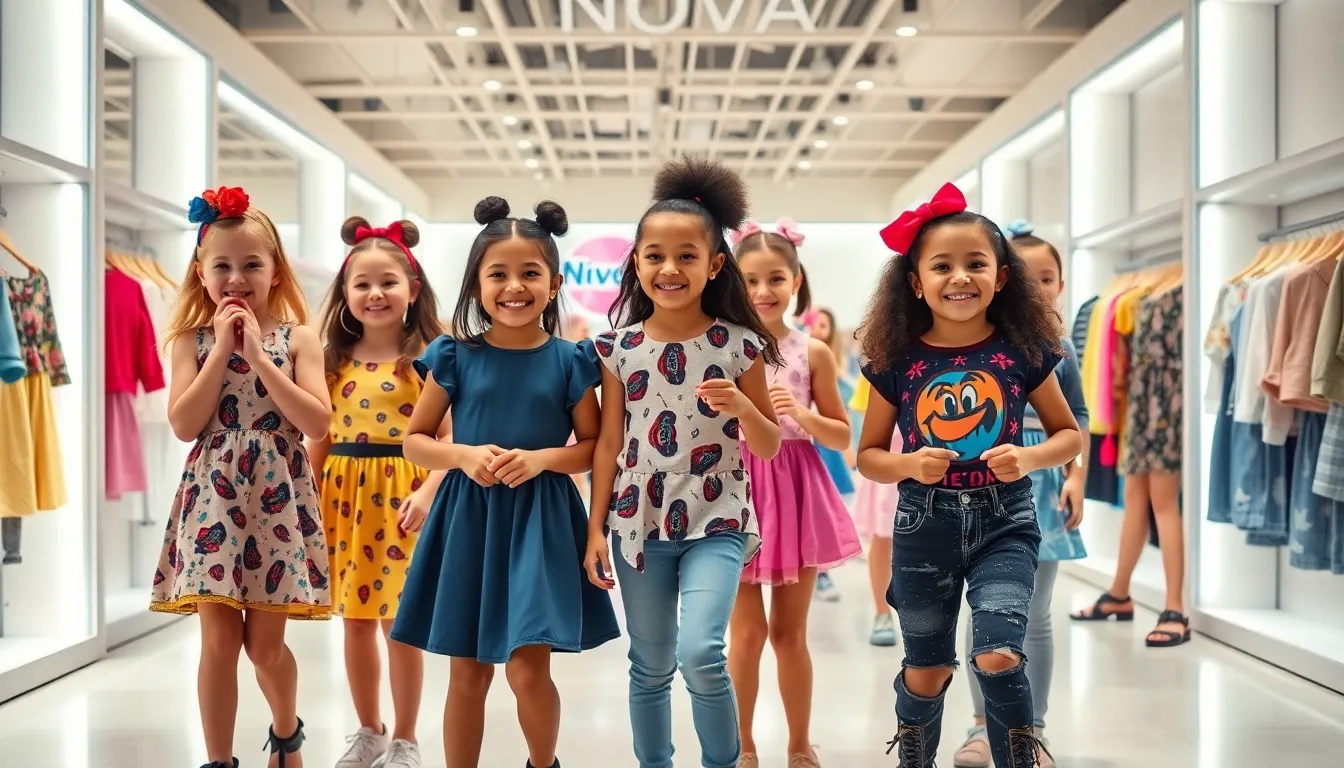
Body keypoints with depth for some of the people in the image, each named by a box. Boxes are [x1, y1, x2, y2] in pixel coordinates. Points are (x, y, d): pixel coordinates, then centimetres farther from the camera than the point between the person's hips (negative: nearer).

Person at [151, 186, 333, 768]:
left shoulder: (297, 339, 1)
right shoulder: (193, 340, 4)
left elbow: (318, 423, -10)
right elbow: (184, 425, -8)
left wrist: (258, 355, -13)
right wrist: (221, 349, -10)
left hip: (277, 499, -1)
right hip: (213, 499, 1)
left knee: (265, 642, 7)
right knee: (219, 640, -1)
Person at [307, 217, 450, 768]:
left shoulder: (428, 358, -4)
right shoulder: (336, 361, 8)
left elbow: (448, 435, -8)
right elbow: (319, 438, 10)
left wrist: (429, 490, -20)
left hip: (401, 494, -4)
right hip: (343, 496, 4)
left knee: (399, 621, 2)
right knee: (355, 621, 12)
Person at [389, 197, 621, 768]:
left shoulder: (568, 361, -1)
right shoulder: (456, 357, 0)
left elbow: (594, 447, 4)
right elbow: (415, 442, 5)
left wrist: (542, 458, -14)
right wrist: (464, 455, -14)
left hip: (540, 519, -1)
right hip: (468, 518, 1)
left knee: (527, 670, -6)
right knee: (467, 673, 9)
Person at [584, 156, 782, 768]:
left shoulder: (738, 345, -5)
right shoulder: (619, 347, 0)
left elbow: (769, 448, 2)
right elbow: (609, 443, 6)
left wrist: (742, 407, -18)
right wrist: (595, 528, 3)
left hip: (716, 519, -2)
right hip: (639, 521, 3)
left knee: (700, 654, -18)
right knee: (650, 667, 11)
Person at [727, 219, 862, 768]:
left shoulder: (814, 353, 2)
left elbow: (843, 437, 5)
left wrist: (804, 416, -11)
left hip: (795, 492, 1)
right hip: (737, 491, -1)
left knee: (791, 632, 11)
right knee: (748, 630, 1)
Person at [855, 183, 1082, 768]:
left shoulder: (1024, 352, -5)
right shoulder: (897, 362, -5)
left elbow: (1069, 433, 6)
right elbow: (868, 454, 4)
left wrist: (1030, 458, -14)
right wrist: (910, 464, -17)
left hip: (1004, 523, -1)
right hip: (924, 527, 1)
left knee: (997, 656, -16)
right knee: (926, 671, 13)